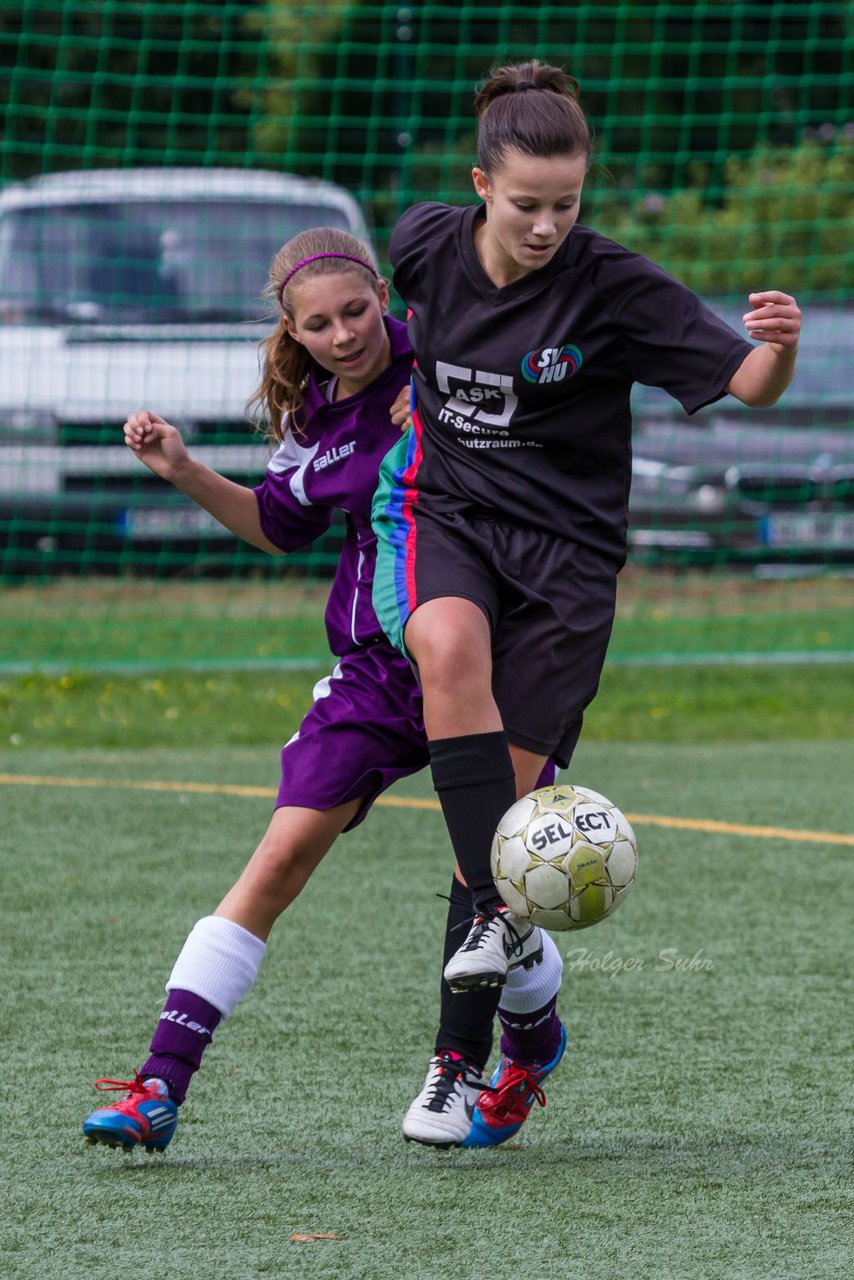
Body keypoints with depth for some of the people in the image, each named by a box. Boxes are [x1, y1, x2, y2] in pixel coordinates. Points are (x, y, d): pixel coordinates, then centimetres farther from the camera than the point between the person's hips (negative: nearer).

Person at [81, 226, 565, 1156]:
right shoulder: (311, 419, 5)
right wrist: (183, 472, 9)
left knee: (487, 875, -3)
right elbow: (280, 527, 21)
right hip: (376, 665, 3)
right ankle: (161, 1085, -12)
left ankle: (463, 1062, 30)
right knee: (283, 854, -8)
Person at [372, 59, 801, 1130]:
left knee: (503, 797, -3)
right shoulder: (426, 243, -4)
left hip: (563, 548, -2)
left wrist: (777, 346, -39)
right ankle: (500, 918, -33)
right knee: (451, 647, -35)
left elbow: (746, 385, -18)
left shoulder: (613, 288, -15)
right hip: (443, 517, 2)